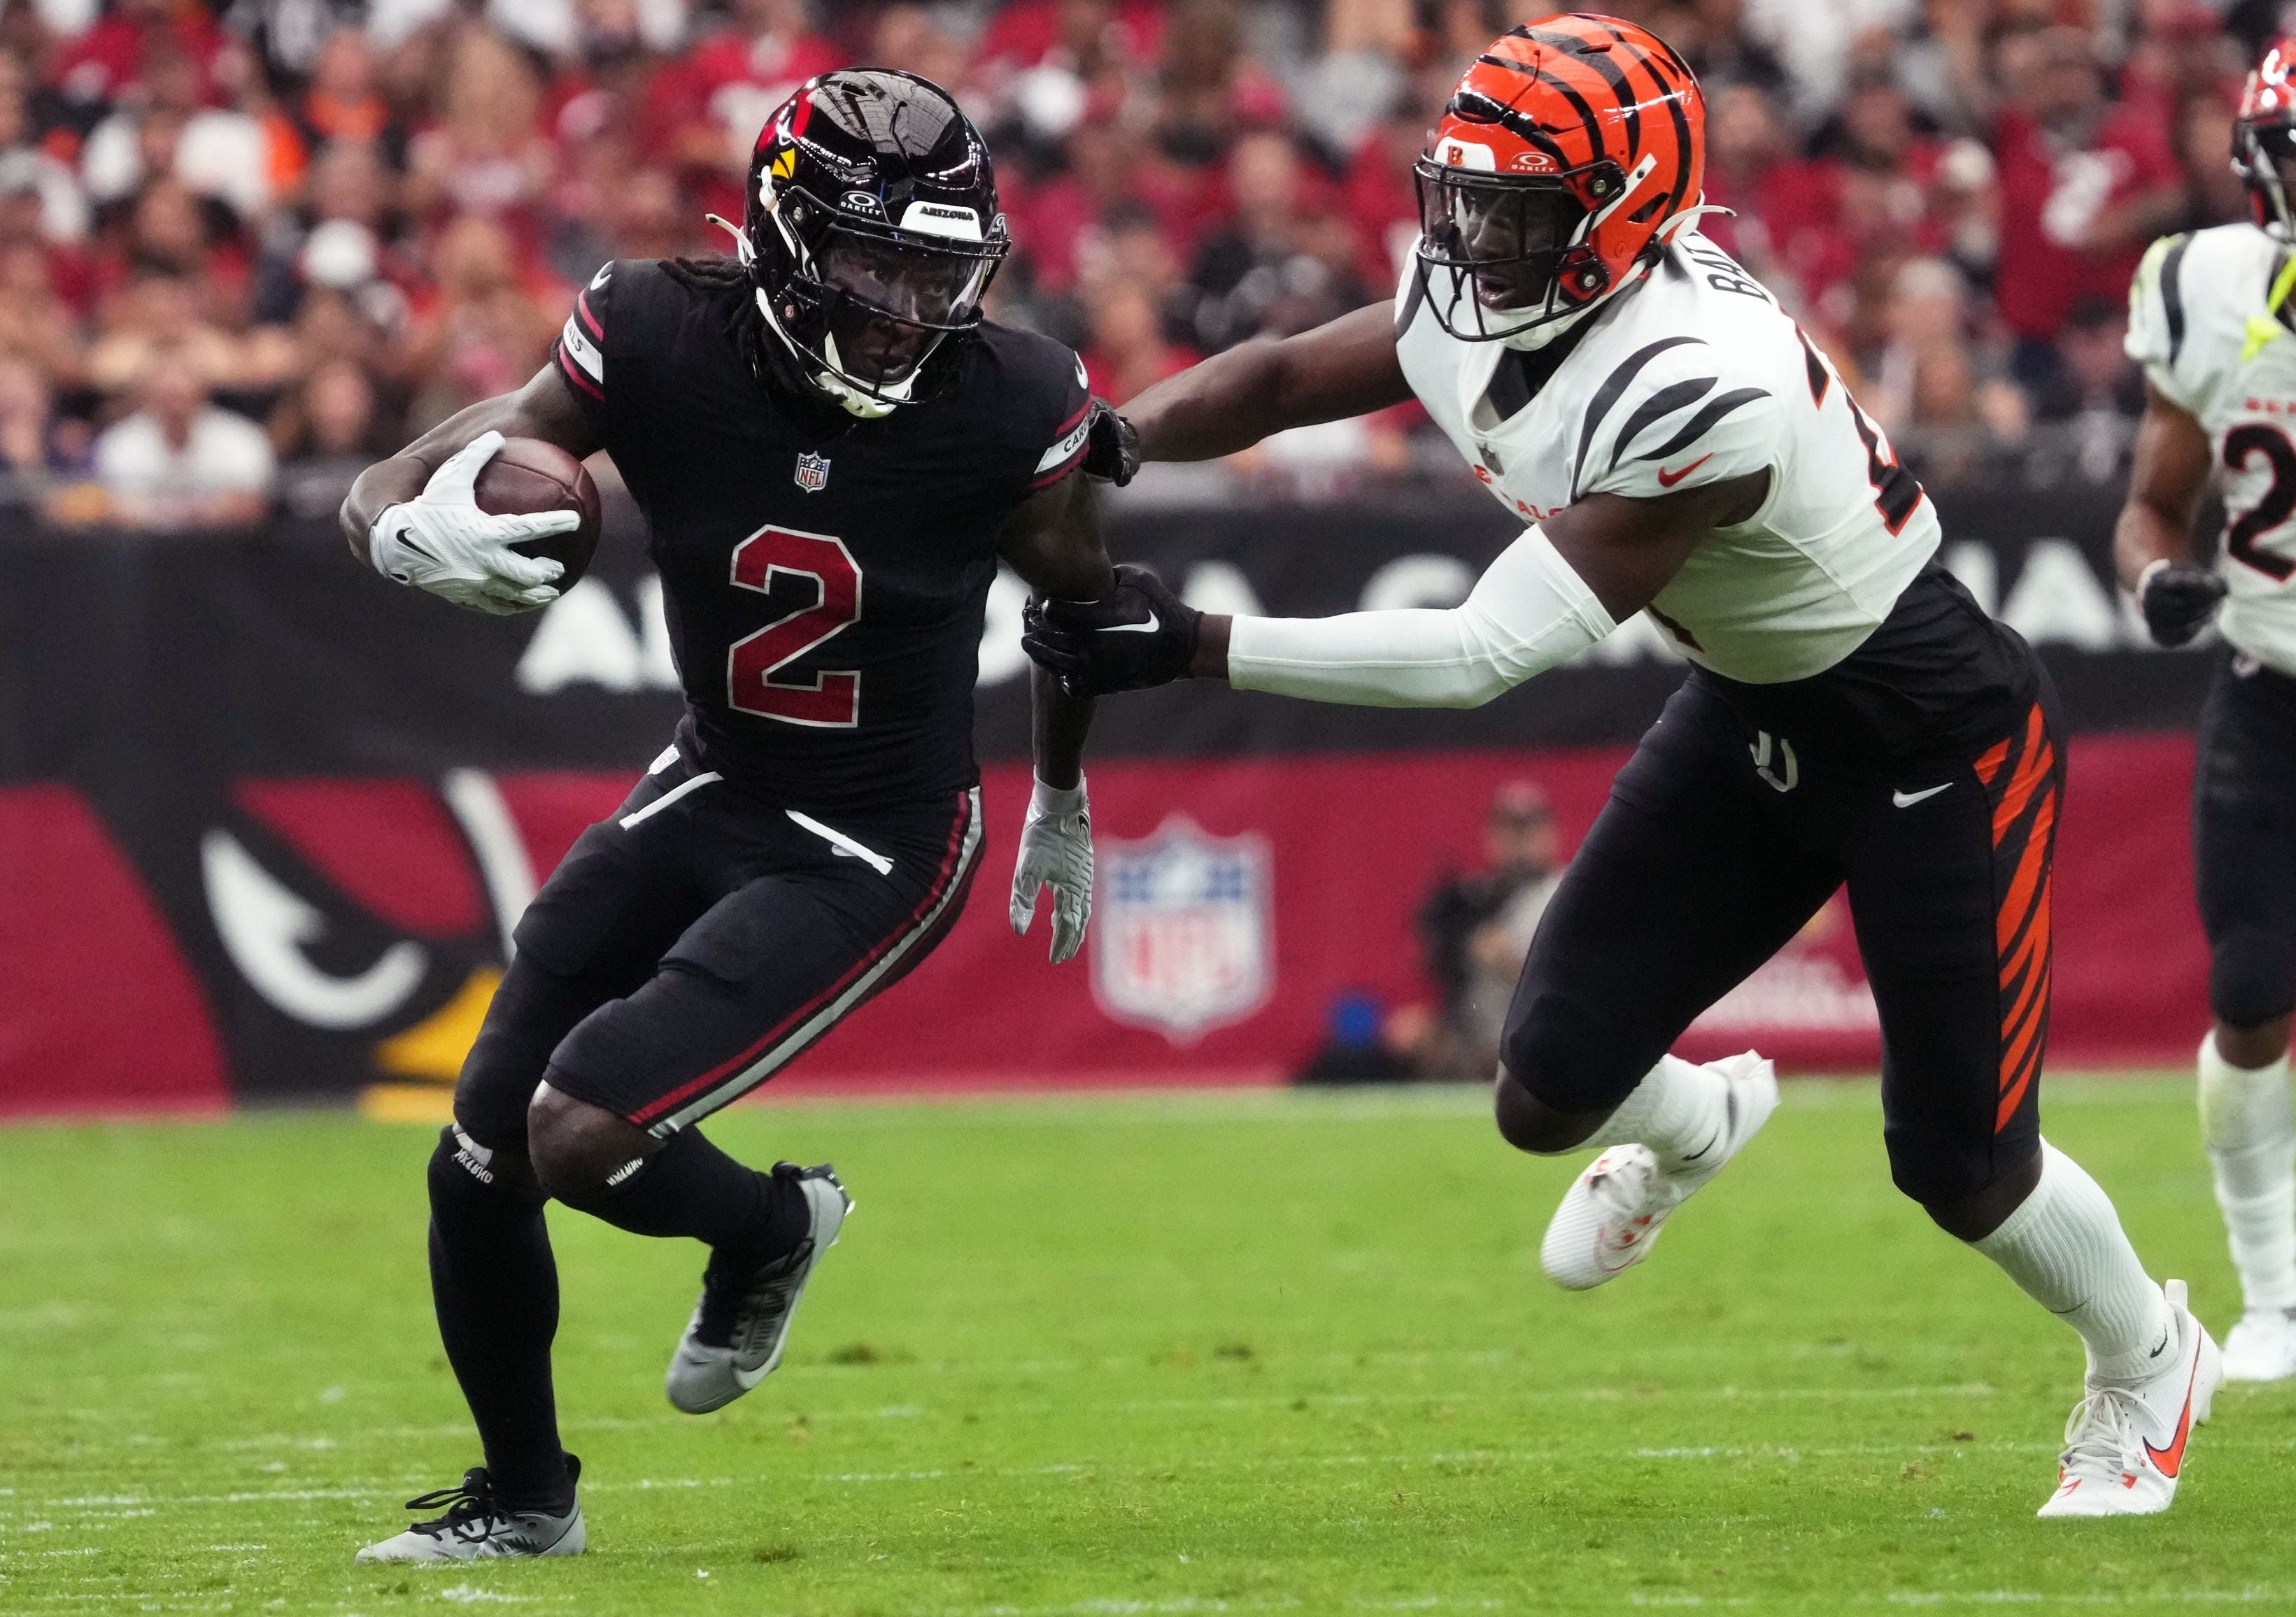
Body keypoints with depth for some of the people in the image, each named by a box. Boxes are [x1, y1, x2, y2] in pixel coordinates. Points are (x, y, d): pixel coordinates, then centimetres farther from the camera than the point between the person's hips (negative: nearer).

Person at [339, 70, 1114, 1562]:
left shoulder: (1004, 413, -20)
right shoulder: (662, 348, -18)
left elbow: (1086, 610, 2)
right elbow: (381, 494, -13)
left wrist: (1065, 804, 18)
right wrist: (415, 534, -39)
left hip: (871, 859, -4)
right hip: (708, 795, 4)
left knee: (580, 1134, -20)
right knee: (478, 1165, 4)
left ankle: (770, 1228, 16)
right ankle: (524, 1499, 29)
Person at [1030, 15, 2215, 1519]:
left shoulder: (1701, 389, -38)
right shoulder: (1485, 311, -13)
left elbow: (1485, 655, -37)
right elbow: (1279, 381, 1)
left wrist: (1192, 645, -37)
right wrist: (1117, 439, -20)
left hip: (1935, 737, -7)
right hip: (1752, 716, 7)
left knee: (1959, 1167, 3)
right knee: (1552, 1092, -1)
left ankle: (2148, 1363, 34)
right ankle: (1699, 1123, 37)